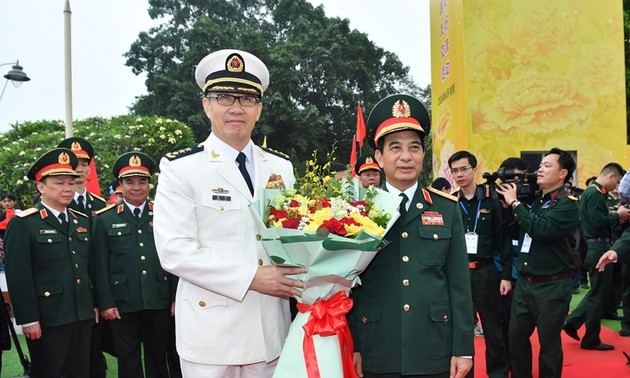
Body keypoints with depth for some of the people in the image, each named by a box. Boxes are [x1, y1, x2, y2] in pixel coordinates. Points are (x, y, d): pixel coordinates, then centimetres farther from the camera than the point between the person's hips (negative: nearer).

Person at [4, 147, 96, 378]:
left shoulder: (82, 222, 13)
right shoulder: (23, 224, -9)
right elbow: (18, 276, -13)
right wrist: (28, 319, -15)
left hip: (83, 316, 6)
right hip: (47, 319, -6)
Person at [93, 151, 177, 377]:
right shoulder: (104, 219, 2)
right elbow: (100, 264, -1)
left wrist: (177, 298, 1)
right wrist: (106, 303, -5)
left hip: (159, 303, 1)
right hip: (123, 305, -1)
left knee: (158, 359, 14)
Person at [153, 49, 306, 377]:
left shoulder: (280, 168, 7)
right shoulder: (180, 168, -7)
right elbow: (174, 250, -15)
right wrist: (250, 278, -20)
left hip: (270, 330, 4)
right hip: (211, 330, -4)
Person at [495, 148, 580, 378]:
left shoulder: (567, 204, -11)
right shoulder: (532, 199, 9)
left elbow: (541, 229, -26)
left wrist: (515, 203, -18)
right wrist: (505, 203, -4)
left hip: (552, 285, -6)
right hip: (524, 282, 6)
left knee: (549, 342, 7)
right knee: (516, 338, 13)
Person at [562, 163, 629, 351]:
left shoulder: (594, 192, 15)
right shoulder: (594, 194, -16)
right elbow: (597, 222, -25)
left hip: (598, 247, 10)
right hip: (598, 248, -10)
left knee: (598, 291, 19)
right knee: (599, 294, 1)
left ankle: (572, 322, 20)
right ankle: (591, 339, 11)